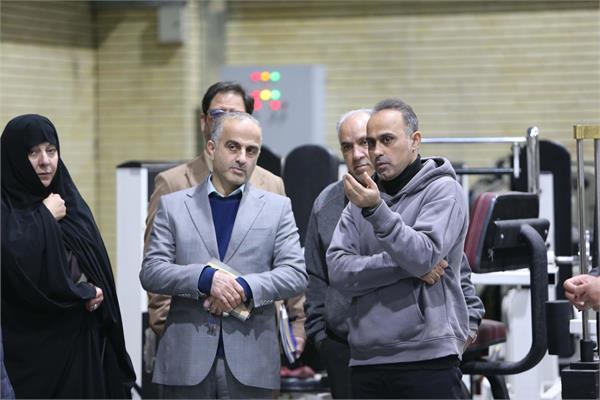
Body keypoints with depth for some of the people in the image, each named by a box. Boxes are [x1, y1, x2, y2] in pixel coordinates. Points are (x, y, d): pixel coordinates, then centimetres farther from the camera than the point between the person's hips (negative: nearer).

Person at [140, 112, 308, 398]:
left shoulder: (277, 208, 11)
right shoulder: (173, 205, 10)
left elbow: (295, 275, 2)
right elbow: (150, 272, 0)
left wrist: (245, 287, -15)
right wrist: (206, 278, -16)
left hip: (250, 362, 0)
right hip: (187, 359, 0)